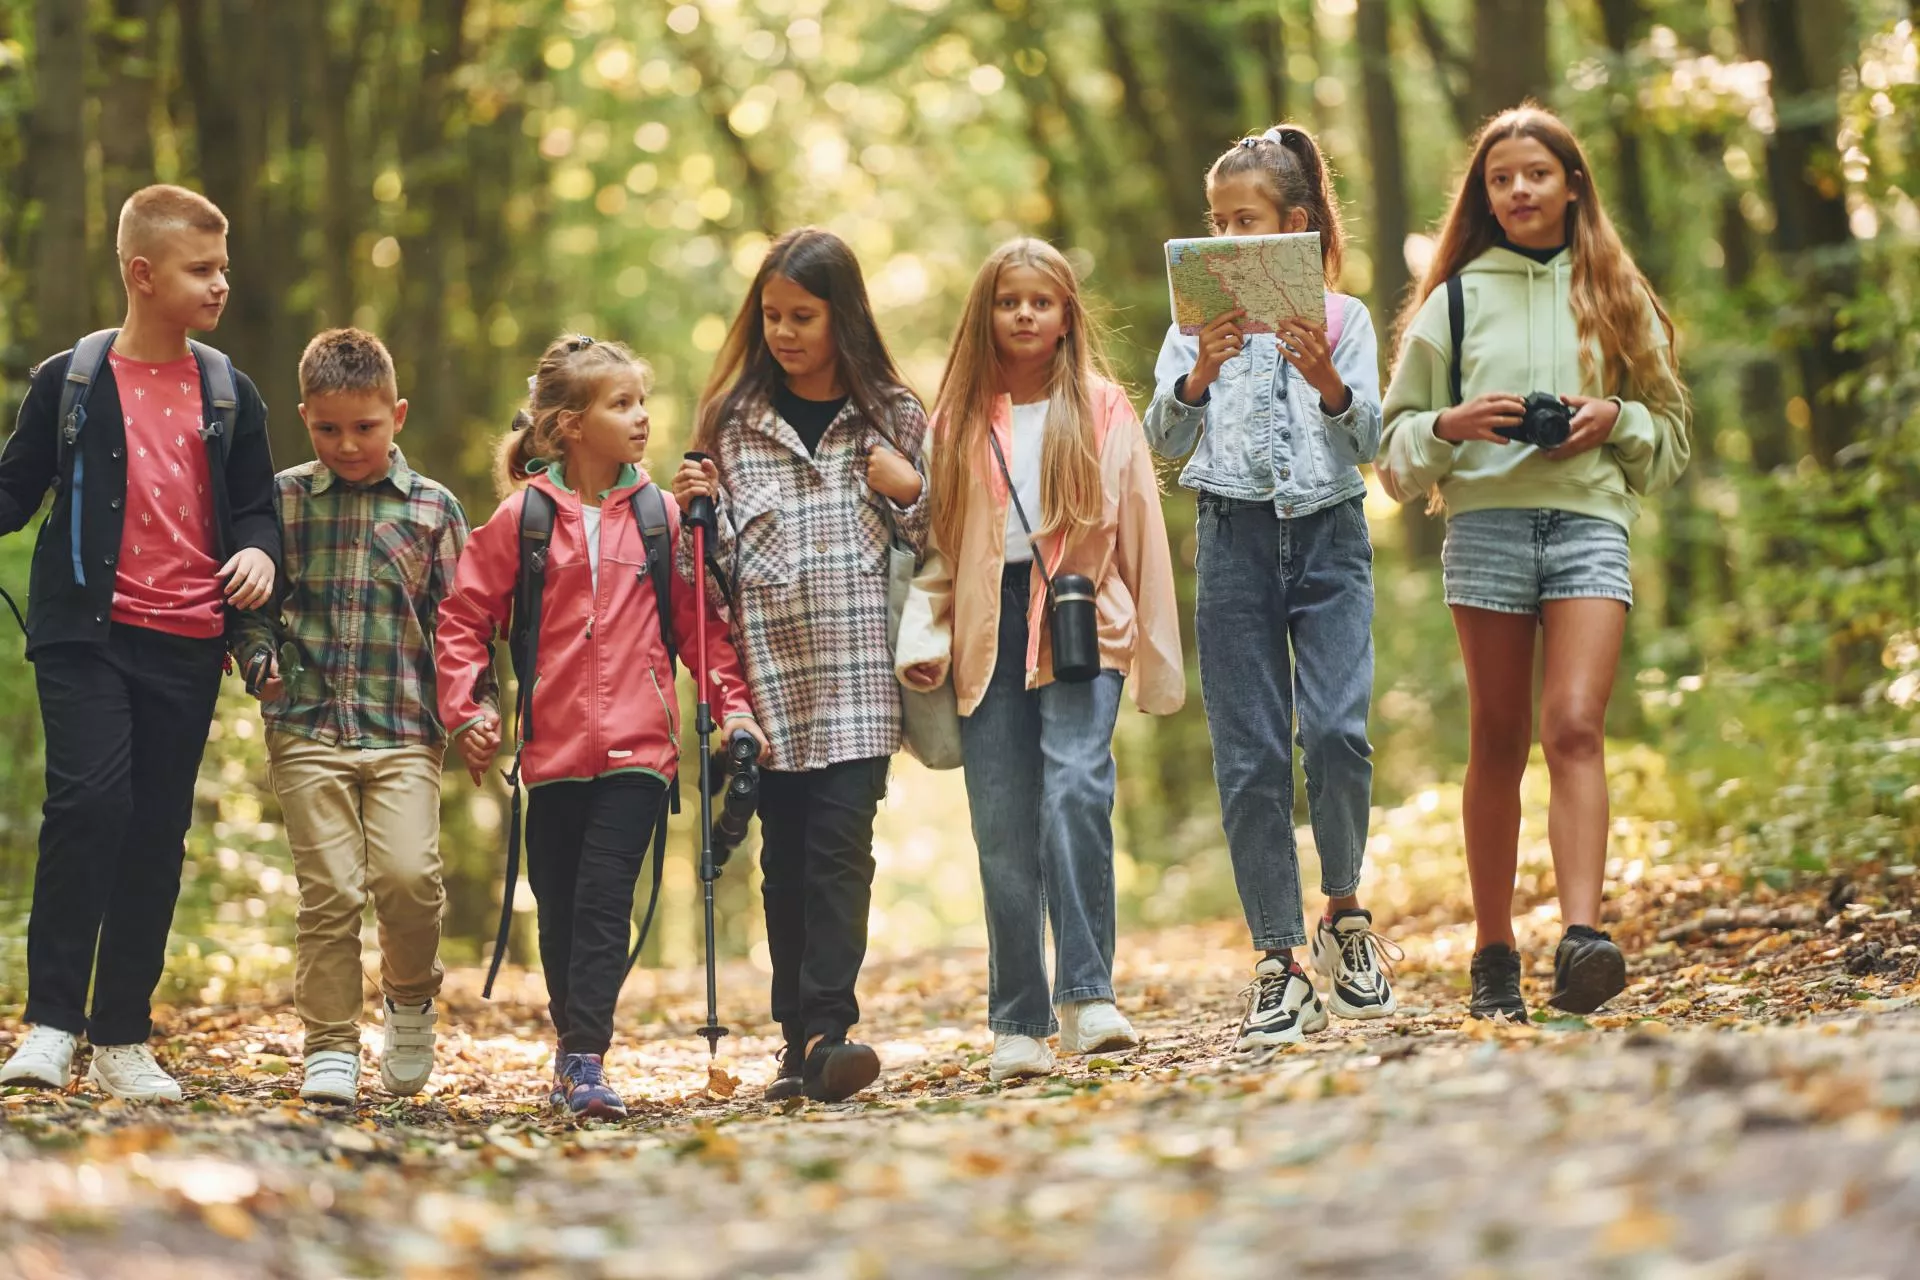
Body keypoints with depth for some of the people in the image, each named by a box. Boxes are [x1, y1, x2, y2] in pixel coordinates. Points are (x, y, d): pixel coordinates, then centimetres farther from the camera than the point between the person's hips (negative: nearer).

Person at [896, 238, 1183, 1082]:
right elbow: (936, 542, 11)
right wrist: (920, 637, -3)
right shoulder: (957, 422, 12)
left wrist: (1156, 656, 8)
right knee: (1003, 830, 1)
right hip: (989, 633, 2)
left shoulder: (1103, 410, 7)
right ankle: (1018, 1024, 9)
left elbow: (1140, 532, 9)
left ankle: (1087, 995, -20)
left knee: (1076, 787, -23)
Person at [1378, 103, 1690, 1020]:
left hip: (1591, 518, 0)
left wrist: (1617, 419, -3)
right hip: (1486, 520, 1)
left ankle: (1582, 938, -28)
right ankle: (1493, 957, 7)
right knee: (1498, 743, 2)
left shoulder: (1617, 297, 15)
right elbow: (1396, 449, 13)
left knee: (1574, 727, -16)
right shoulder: (1456, 300, 13)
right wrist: (1450, 426, -8)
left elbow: (1673, 436, 18)